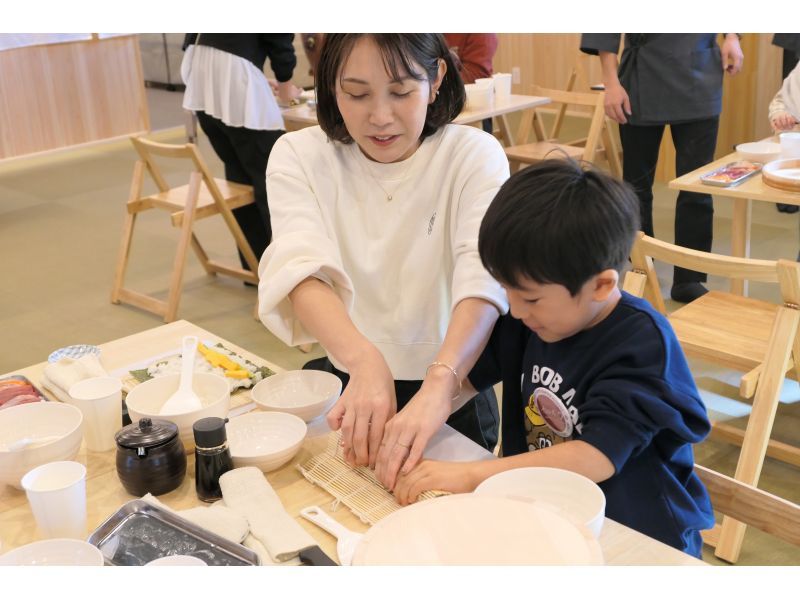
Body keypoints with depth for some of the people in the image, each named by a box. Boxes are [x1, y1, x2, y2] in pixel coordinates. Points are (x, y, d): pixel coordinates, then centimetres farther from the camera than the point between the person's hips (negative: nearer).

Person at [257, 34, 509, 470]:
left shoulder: (474, 156, -8)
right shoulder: (299, 156, -4)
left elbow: (484, 282, -23)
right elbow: (302, 270, -20)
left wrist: (439, 385, -42)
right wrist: (364, 361, -39)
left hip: (450, 393, -1)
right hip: (344, 385, 2)